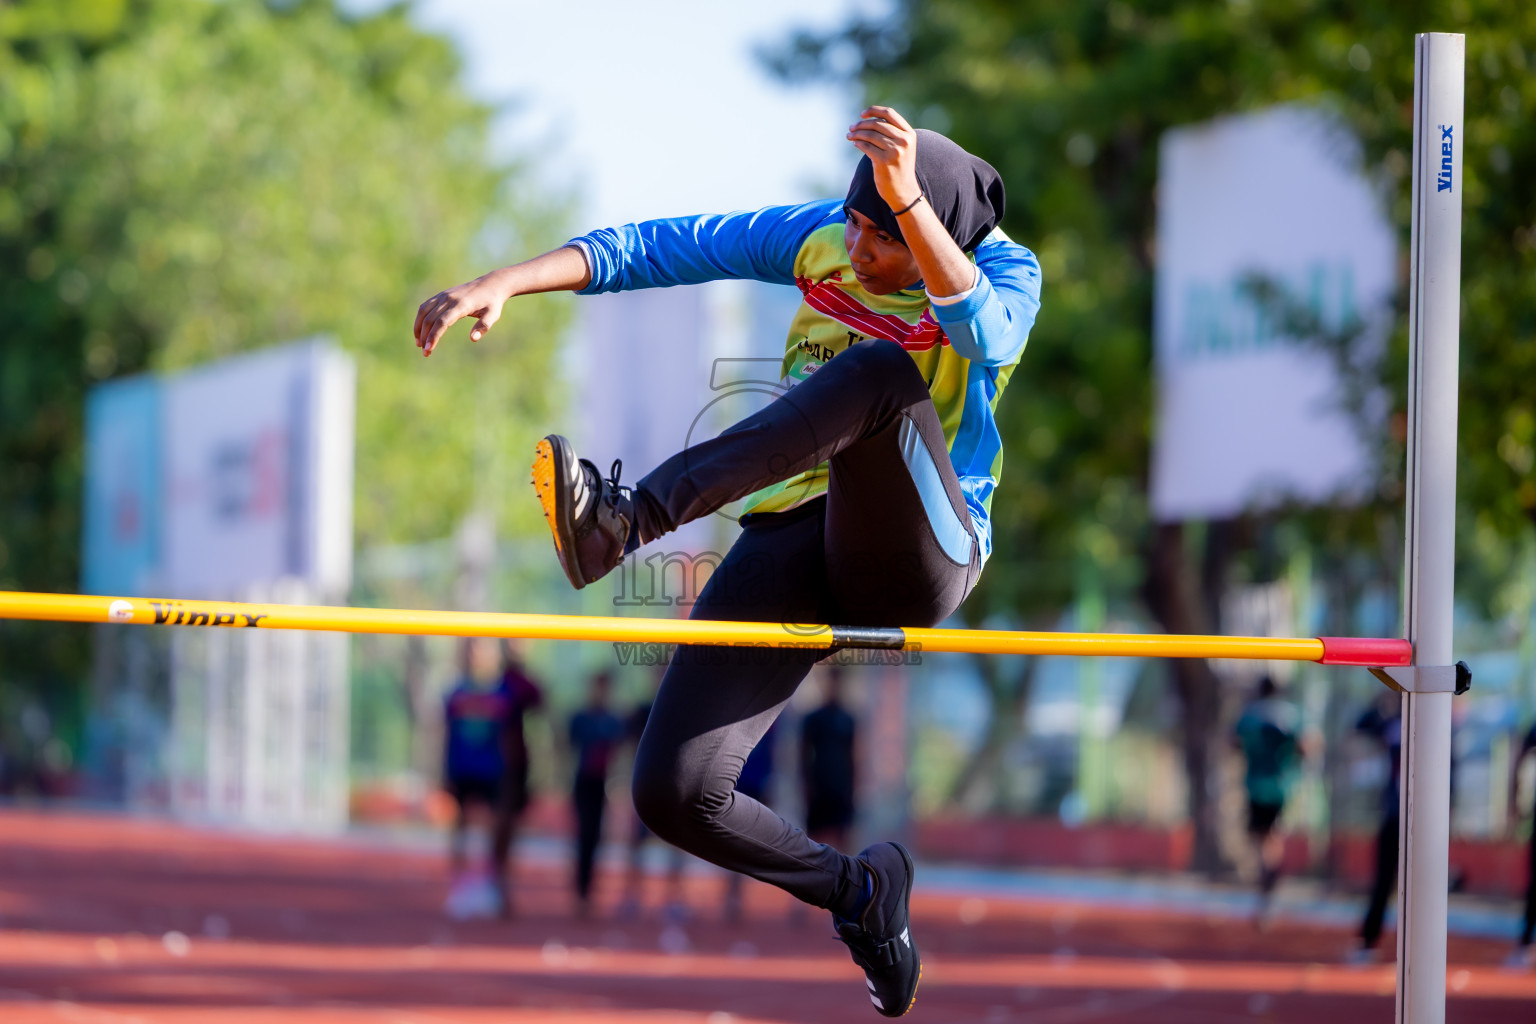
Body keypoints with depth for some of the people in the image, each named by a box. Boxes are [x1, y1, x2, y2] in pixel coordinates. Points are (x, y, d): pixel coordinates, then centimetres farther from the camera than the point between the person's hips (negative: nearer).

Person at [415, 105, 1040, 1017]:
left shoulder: (1008, 274, -5)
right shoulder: (824, 237, 7)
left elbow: (982, 330, -31)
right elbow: (664, 247, 4)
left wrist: (907, 199, -48)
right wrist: (505, 283, -9)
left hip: (919, 555, -4)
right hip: (792, 549, 4)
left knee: (880, 372, -36)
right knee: (673, 795, -12)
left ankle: (629, 518, -47)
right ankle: (855, 889, 17)